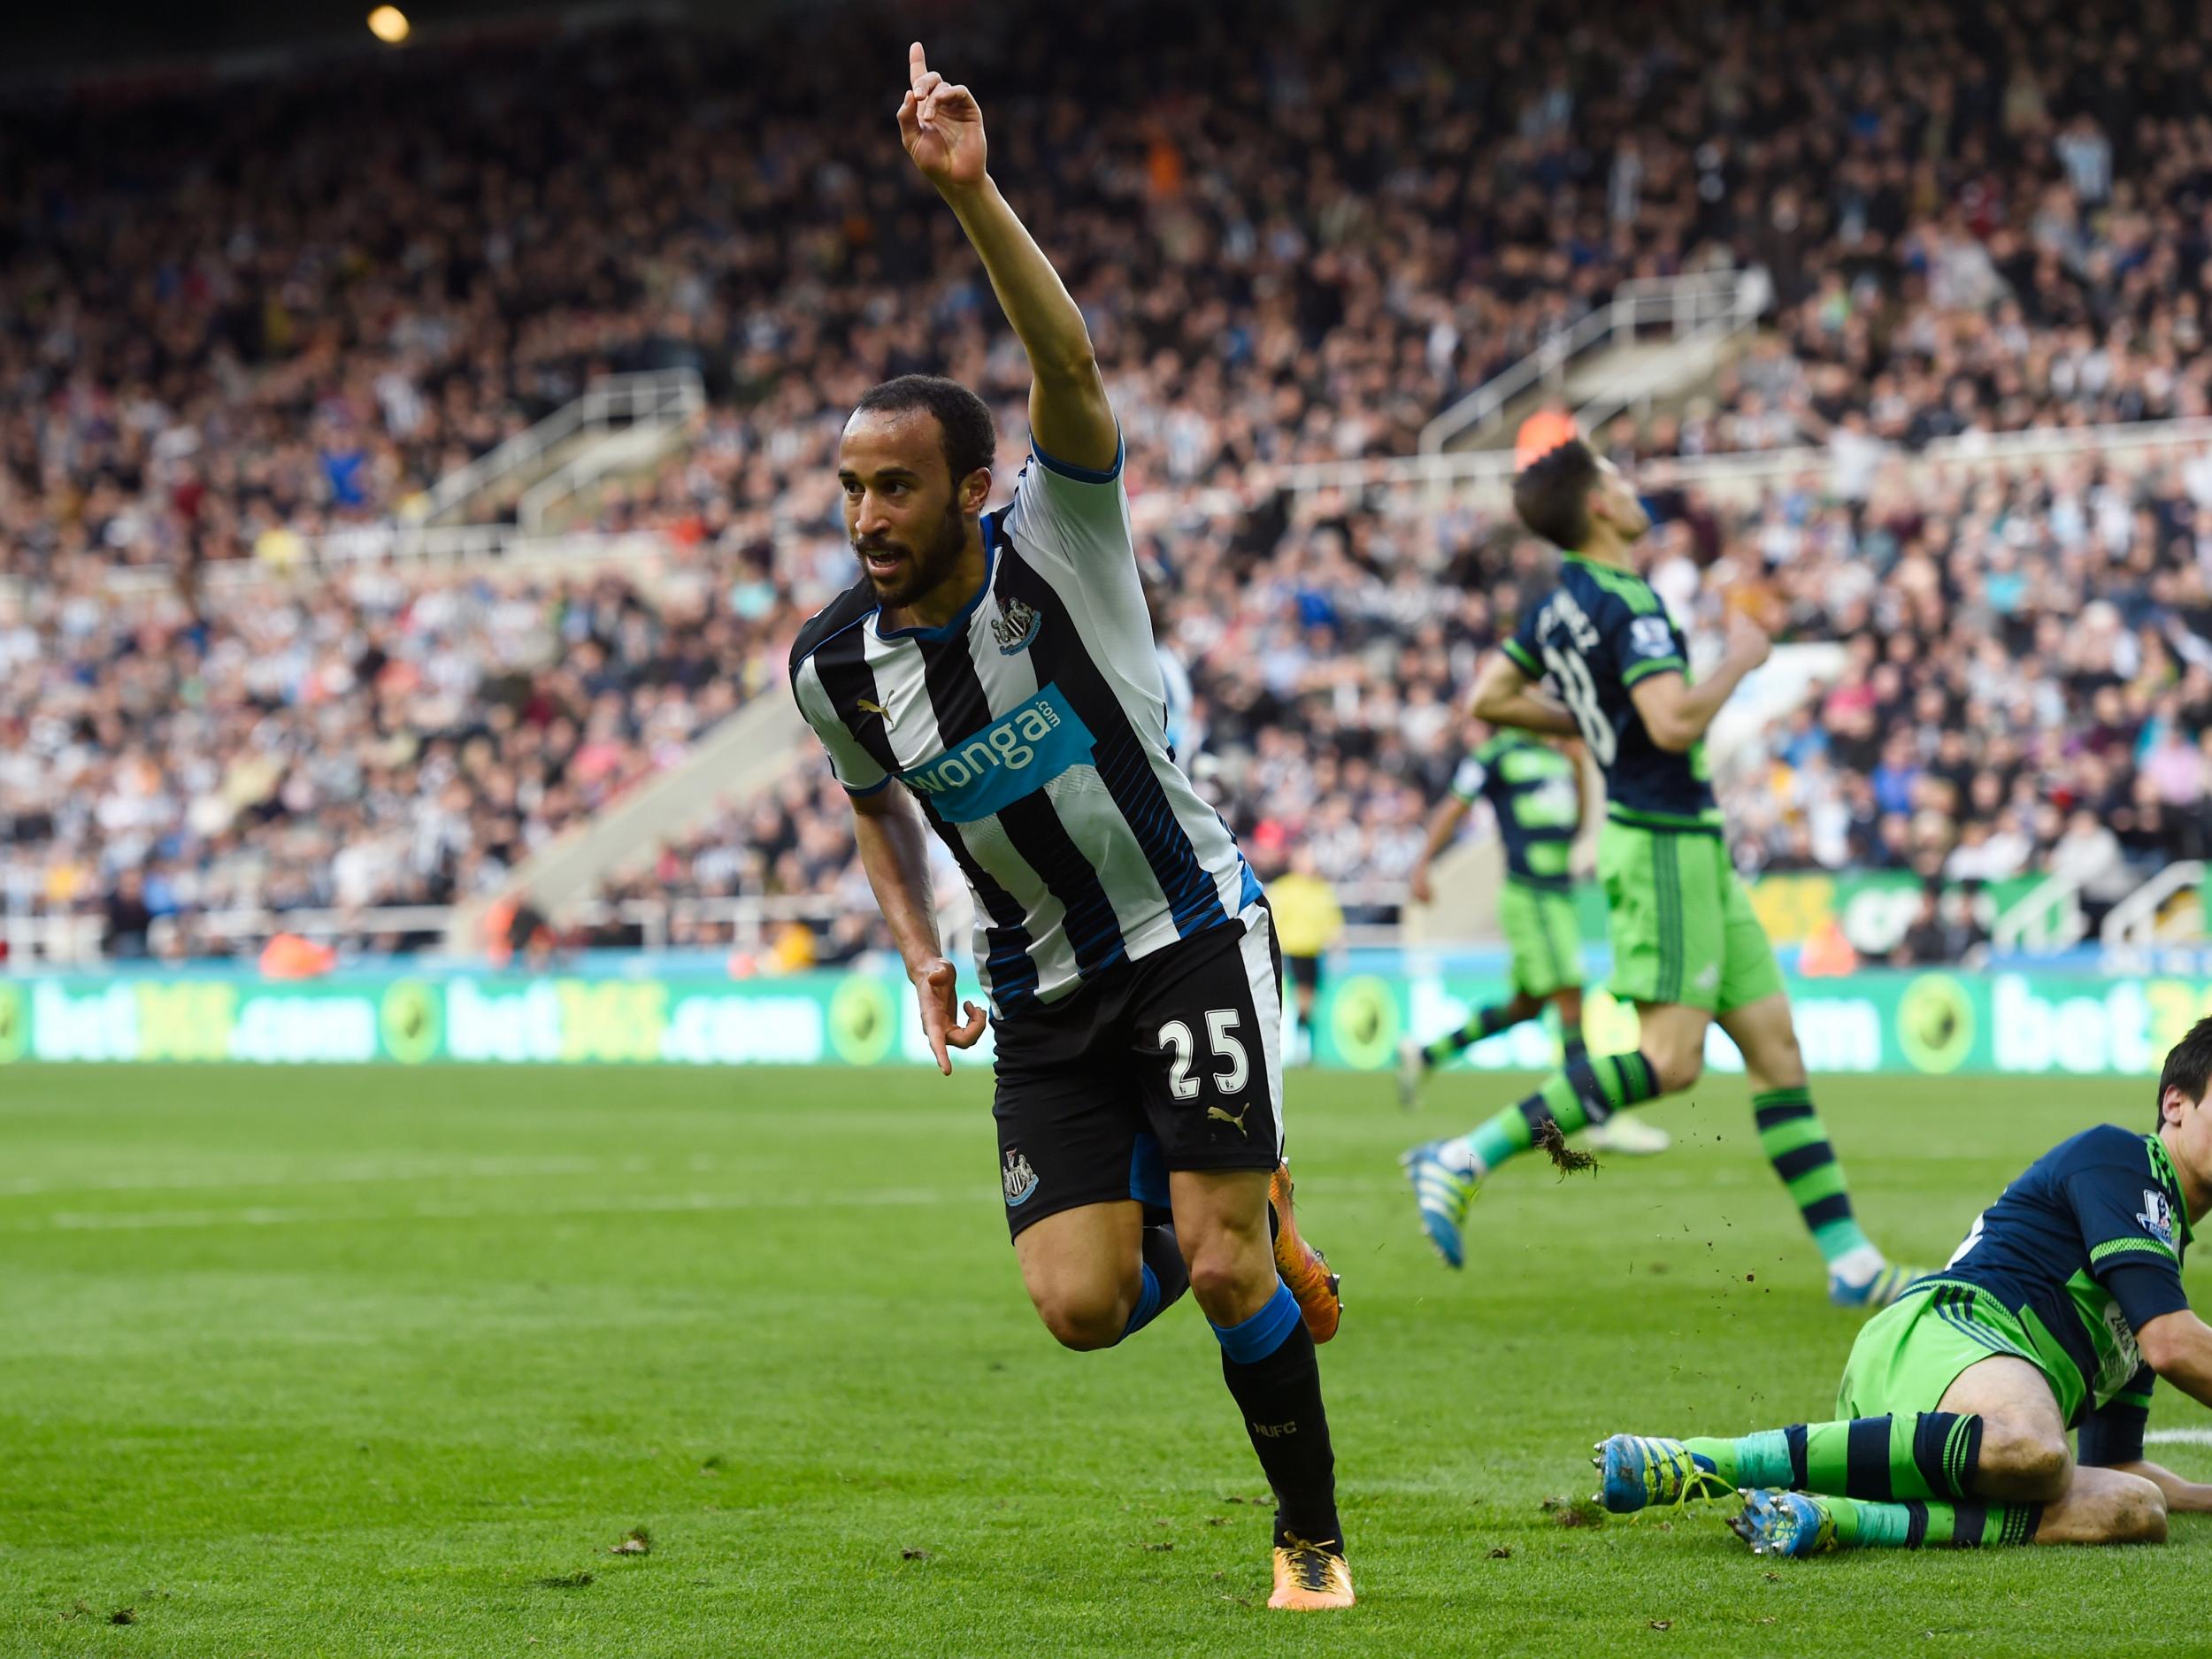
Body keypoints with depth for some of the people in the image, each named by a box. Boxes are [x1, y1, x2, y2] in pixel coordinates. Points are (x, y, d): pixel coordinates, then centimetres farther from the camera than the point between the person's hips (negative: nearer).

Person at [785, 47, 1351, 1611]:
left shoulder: (1060, 544, -16)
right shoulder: (835, 665, -5)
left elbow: (1071, 367, -35)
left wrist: (972, 192, -47)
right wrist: (919, 949, 6)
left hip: (1193, 933, -4)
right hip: (1045, 989, 4)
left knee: (1223, 1274, -14)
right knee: (1082, 1307, -10)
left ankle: (1314, 1542, 10)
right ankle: (1252, 1226, 25)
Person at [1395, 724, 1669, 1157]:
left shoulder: (1557, 756, 16)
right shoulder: (1498, 753, -5)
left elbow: (1576, 825, 20)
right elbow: (1453, 808, -4)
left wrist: (1578, 768, 8)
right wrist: (1422, 865, -8)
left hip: (1559, 892, 9)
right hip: (1529, 891, -9)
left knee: (1527, 1005, 15)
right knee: (1569, 999, -10)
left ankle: (1425, 1055, 28)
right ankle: (1600, 1121, -9)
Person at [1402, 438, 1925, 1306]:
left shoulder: (1558, 605, 11)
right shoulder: (1626, 604, -17)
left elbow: (1490, 699, 19)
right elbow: (1675, 723, -27)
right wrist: (1739, 658, -11)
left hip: (1695, 847, 10)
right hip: (1662, 841, -10)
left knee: (1775, 1047, 6)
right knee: (1668, 1058, -13)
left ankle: (1851, 1263, 5)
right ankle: (1463, 1161, -11)